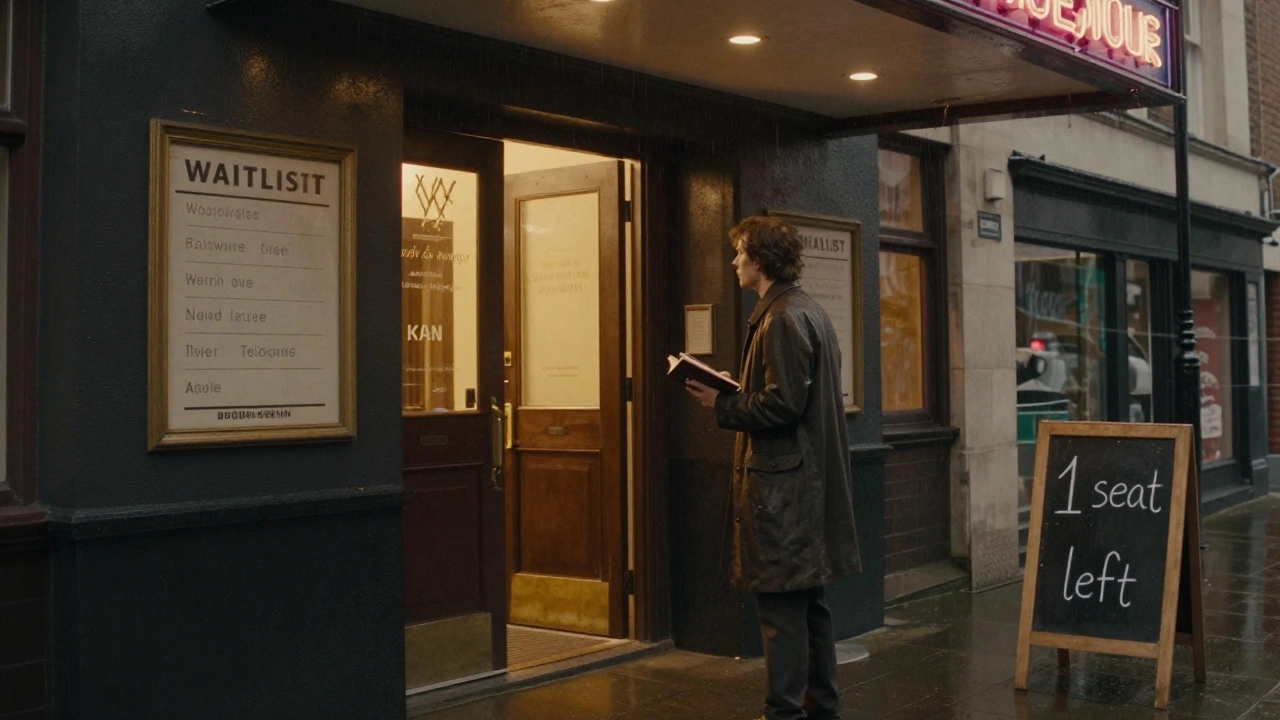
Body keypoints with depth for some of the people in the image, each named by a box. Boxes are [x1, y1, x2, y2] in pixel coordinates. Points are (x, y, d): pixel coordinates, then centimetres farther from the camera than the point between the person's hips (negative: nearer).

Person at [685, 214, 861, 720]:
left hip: (781, 486, -11)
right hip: (811, 482, 11)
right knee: (809, 602, 17)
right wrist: (736, 395, 11)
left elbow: (782, 405, -21)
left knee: (781, 605, -5)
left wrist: (721, 405, -11)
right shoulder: (810, 312, 16)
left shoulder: (782, 319, -15)